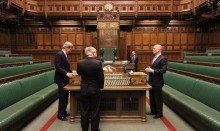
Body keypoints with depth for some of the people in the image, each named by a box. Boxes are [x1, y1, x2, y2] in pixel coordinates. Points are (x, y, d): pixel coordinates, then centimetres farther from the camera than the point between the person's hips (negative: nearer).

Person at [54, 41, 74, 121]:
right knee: (62, 97, -2)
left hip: (65, 79, 9)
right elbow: (57, 67, -22)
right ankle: (60, 115, 8)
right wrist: (66, 73, -28)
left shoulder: (65, 55, 13)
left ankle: (64, 112, 26)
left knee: (65, 97, 14)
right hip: (61, 80, -9)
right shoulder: (59, 54, -15)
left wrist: (70, 72, 4)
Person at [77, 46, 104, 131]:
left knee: (84, 111, 13)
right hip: (95, 90, -2)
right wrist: (101, 86, 5)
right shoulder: (98, 63, -16)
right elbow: (101, 77, -11)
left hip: (84, 90, 3)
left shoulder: (80, 63, -7)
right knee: (95, 111, 11)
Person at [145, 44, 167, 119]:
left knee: (158, 98, 4)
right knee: (152, 97, 17)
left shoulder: (163, 58, -15)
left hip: (157, 82, -9)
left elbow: (163, 70, -22)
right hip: (151, 81, 9)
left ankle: (159, 113, 18)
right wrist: (149, 69, 4)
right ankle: (153, 111, 31)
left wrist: (152, 70, -23)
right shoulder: (155, 57, 13)